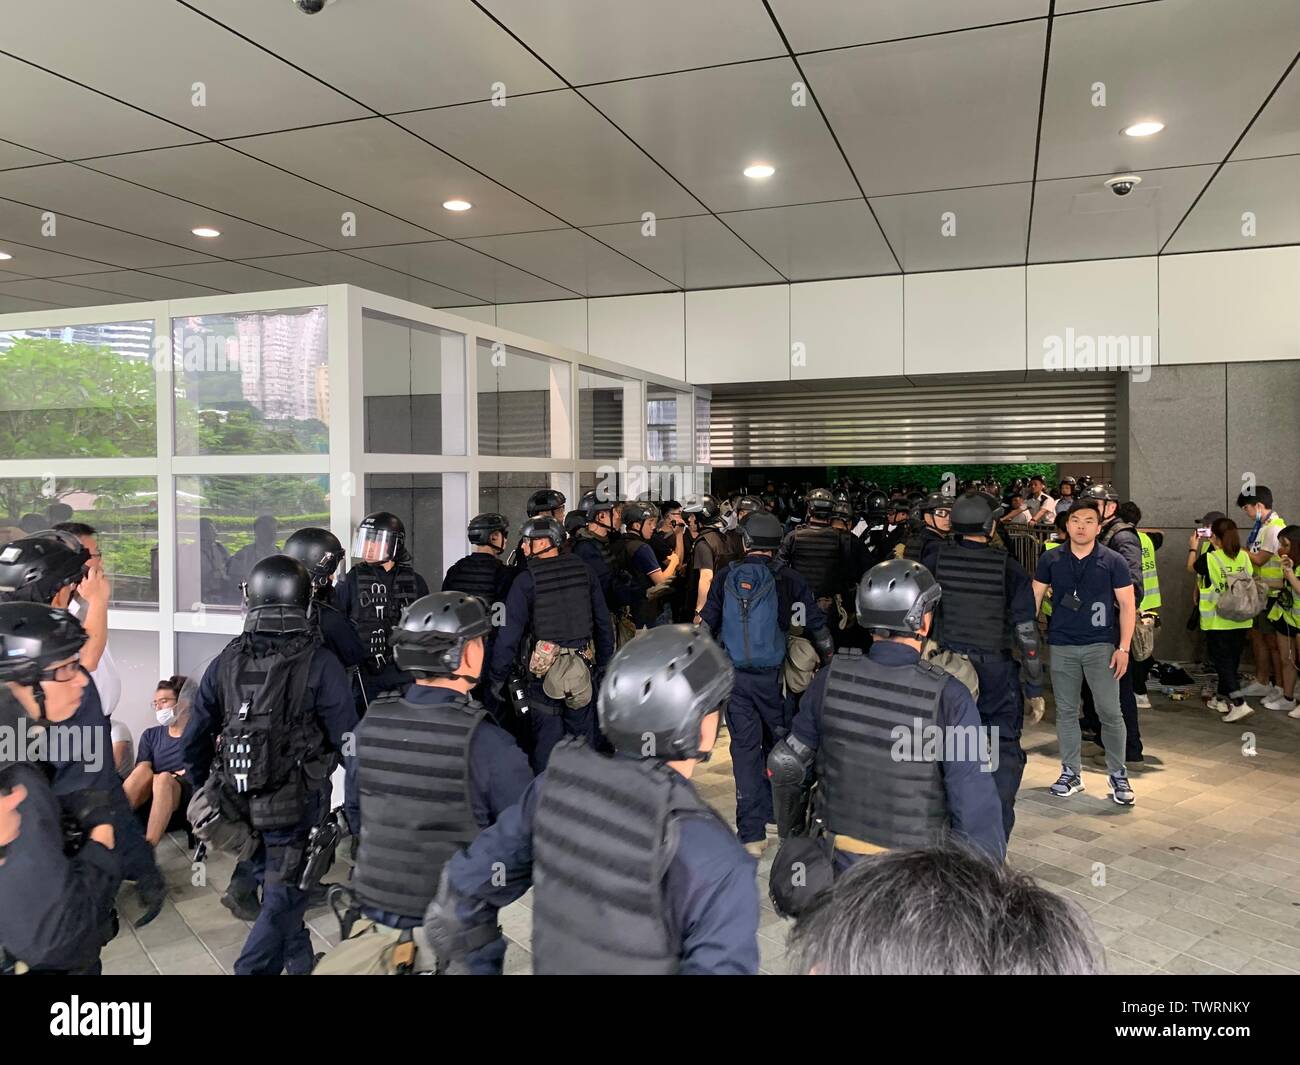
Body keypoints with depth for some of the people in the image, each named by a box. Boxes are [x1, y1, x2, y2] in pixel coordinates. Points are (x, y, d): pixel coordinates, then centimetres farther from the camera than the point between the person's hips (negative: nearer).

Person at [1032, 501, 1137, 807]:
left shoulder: (1113, 561, -2)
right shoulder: (1050, 560, 3)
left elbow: (1127, 605, -2)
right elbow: (1034, 598, 6)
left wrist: (1123, 647, -8)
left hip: (1101, 646, -2)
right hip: (1062, 646, 2)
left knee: (1110, 712, -3)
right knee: (1066, 711, 8)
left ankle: (1118, 775, 13)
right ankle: (1071, 773, 21)